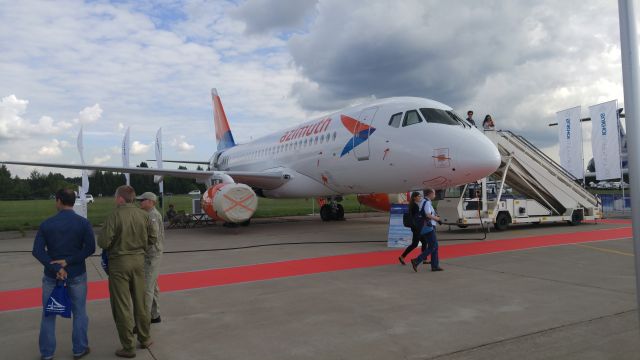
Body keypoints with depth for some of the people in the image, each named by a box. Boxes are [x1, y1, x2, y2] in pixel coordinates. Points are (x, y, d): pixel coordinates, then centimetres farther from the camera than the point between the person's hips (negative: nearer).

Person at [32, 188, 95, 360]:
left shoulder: (46, 224, -4)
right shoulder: (83, 222, -7)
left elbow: (37, 251, -10)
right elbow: (90, 248, -13)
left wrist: (55, 268, -14)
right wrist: (68, 261, -12)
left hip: (51, 275, 1)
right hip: (77, 275, -1)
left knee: (49, 314, 14)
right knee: (79, 313, 11)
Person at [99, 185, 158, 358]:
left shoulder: (115, 215, -16)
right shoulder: (143, 215, -3)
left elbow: (103, 242, -18)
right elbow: (152, 238, 3)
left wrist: (115, 243, 3)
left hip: (119, 262, -4)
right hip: (139, 260, 4)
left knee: (122, 305, 6)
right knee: (140, 302, 17)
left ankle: (128, 347, 13)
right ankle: (144, 338, 30)